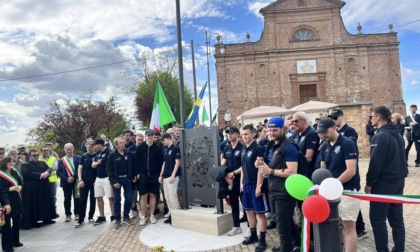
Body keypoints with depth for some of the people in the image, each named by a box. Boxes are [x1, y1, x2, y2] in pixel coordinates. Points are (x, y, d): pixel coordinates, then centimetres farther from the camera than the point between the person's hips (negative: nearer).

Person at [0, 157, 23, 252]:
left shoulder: (14, 172, 7)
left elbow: (20, 182, 12)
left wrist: (19, 187, -8)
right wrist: (11, 189, -23)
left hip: (16, 200, 6)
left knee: (17, 222, 14)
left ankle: (15, 241, 31)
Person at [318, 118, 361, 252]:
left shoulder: (347, 143, -13)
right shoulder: (325, 147, 8)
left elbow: (351, 171, -19)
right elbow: (323, 169, 11)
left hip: (348, 190, -7)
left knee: (349, 226, -1)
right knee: (342, 225, 13)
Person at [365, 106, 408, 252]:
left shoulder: (380, 136, -18)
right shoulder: (397, 134, 11)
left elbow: (375, 163, -20)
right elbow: (401, 159, 18)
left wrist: (369, 182, -11)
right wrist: (400, 176, 23)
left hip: (383, 183, -9)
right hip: (398, 181, 9)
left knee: (377, 218, -1)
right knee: (396, 218, 14)